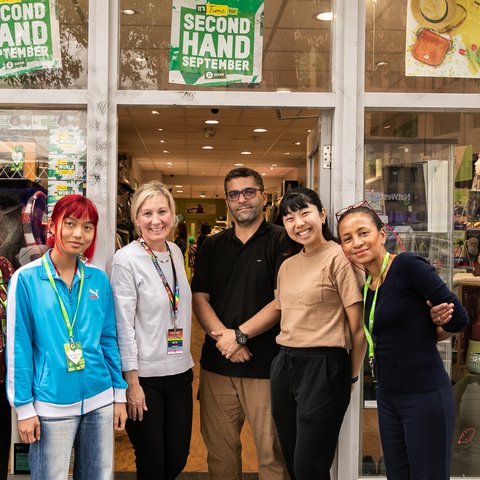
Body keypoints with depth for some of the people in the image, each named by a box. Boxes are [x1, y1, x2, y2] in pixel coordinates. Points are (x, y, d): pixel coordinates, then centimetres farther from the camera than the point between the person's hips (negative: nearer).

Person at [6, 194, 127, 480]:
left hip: (100, 402, 4)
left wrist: (120, 394, 8)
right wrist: (24, 407, -7)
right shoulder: (26, 279, -7)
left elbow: (109, 339, 9)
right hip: (51, 406, -3)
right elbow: (18, 347, -6)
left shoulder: (99, 279, 3)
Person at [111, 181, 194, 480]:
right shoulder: (126, 259, -14)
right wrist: (132, 382, -14)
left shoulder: (176, 252, 6)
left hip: (180, 371, 6)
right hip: (145, 376, -6)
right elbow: (123, 325, -14)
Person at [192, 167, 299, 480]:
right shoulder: (212, 246, 12)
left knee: (272, 453, 2)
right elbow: (199, 298, 5)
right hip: (216, 363, 4)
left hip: (266, 365, -4)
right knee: (219, 450, 12)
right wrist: (223, 337, -11)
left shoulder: (282, 242, -1)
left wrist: (240, 335, -14)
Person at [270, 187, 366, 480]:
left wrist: (352, 376, -1)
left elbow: (358, 326, -9)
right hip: (284, 365, 7)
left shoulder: (339, 257, -10)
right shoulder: (287, 266, 12)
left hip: (323, 367, -7)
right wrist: (287, 357, 11)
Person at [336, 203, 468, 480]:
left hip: (425, 395, -7)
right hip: (388, 396, 7)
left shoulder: (408, 266, -14)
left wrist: (420, 334, 1)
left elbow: (458, 320, -13)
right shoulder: (365, 285, 7)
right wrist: (415, 335, -7)